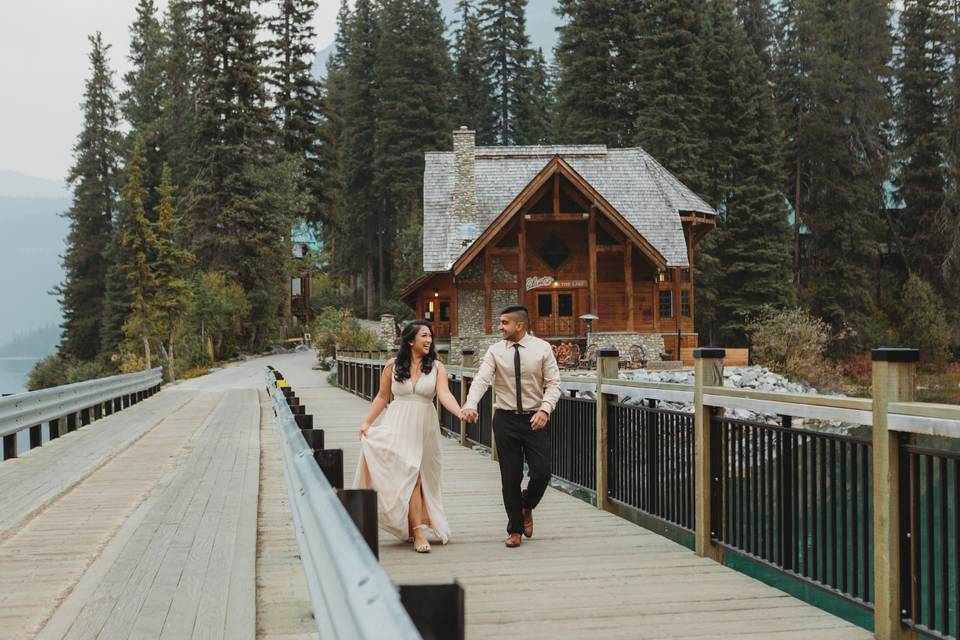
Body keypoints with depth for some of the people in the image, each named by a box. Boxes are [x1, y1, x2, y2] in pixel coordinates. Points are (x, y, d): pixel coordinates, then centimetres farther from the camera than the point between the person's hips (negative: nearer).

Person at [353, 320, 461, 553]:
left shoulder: (436, 367, 1)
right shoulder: (392, 367, 3)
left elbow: (444, 393, -13)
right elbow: (382, 397, 10)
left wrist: (460, 412, -31)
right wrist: (367, 422, 3)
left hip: (425, 427, 1)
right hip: (398, 426, -1)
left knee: (419, 476, 5)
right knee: (407, 475, -9)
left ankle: (413, 527, 20)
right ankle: (419, 531, -7)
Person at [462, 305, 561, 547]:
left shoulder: (542, 348, -2)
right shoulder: (495, 351, 0)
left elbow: (553, 384, -4)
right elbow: (481, 379, -12)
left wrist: (545, 410, -21)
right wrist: (470, 404, -30)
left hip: (535, 419, -1)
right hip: (505, 419, 1)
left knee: (541, 473, -7)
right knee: (510, 477, 5)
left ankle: (526, 506, 27)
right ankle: (515, 529, 21)